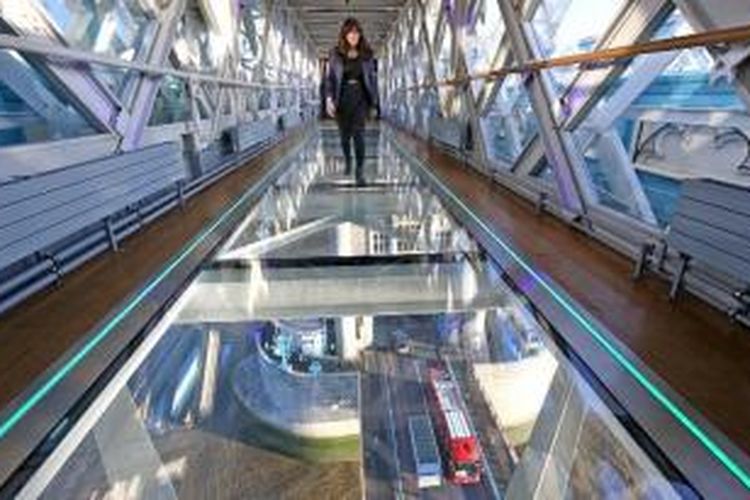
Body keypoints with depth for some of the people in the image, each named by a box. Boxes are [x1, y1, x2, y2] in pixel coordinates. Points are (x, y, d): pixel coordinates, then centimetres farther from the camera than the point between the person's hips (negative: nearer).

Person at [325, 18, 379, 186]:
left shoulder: (367, 54, 3)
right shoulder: (335, 54, 0)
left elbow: (372, 77, 9)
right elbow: (329, 78, -1)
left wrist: (374, 99, 8)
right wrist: (329, 99, -12)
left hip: (361, 97, -1)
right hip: (343, 97, 1)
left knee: (358, 133, -15)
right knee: (345, 135, 12)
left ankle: (359, 172, -14)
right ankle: (348, 161, 41)